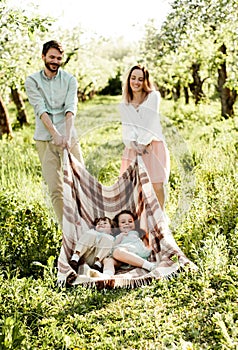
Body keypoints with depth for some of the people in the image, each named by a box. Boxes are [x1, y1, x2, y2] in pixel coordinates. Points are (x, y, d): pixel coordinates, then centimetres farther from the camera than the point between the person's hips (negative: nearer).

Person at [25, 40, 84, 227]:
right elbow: (40, 110, -8)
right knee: (55, 189, 1)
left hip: (68, 137, 0)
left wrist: (67, 135, -24)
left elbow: (71, 108, -9)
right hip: (45, 140, 0)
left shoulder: (69, 80, 5)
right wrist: (55, 134, -22)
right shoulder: (32, 81, 4)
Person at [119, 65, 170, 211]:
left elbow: (152, 122, -3)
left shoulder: (153, 96, 7)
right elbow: (127, 128, 5)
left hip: (153, 146, -2)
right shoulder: (124, 106, 16)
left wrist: (142, 142, -10)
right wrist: (133, 143, -14)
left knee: (158, 186, -9)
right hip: (134, 149, 3)